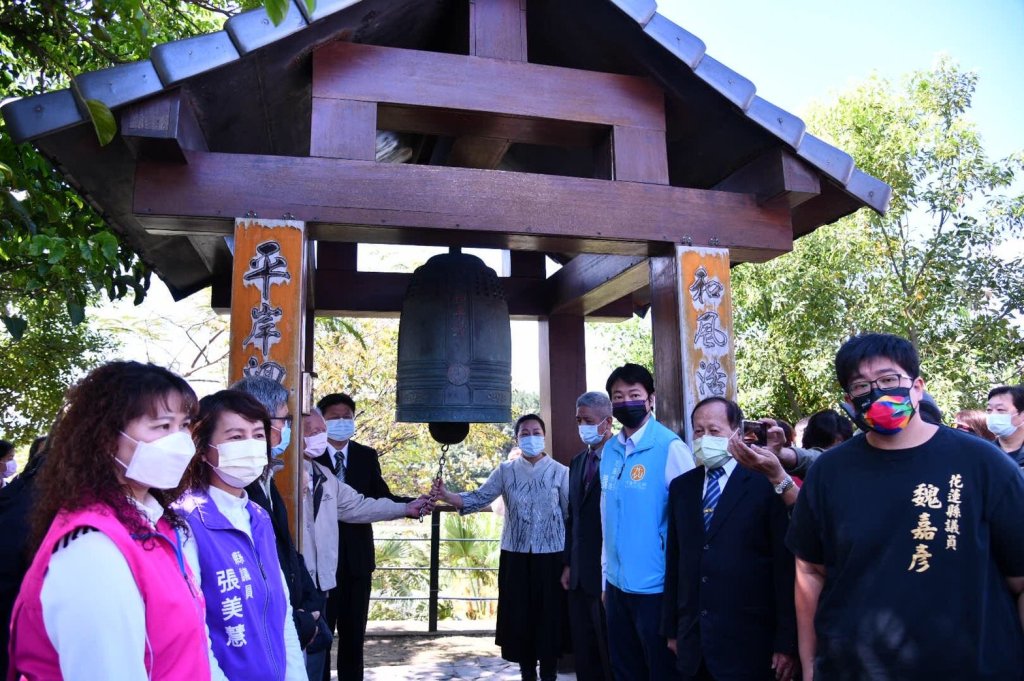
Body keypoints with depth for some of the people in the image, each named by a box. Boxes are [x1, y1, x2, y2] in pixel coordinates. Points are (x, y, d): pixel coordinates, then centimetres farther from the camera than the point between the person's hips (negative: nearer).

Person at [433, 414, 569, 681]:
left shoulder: (560, 472, 0)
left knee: (549, 617, 4)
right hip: (515, 556, 2)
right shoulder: (505, 471, 3)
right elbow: (478, 498, -7)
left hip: (550, 556, -2)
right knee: (519, 617, 9)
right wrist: (446, 495, -23)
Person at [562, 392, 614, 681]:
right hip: (579, 575, 7)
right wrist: (568, 564, 13)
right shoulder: (577, 462, 11)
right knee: (583, 651, 18)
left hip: (609, 573, -7)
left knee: (611, 654, 8)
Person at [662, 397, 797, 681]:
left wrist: (787, 642, -9)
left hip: (747, 641, -4)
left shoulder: (765, 484, -8)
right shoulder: (681, 487, 7)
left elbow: (785, 566, -8)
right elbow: (674, 561, 9)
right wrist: (672, 628, 11)